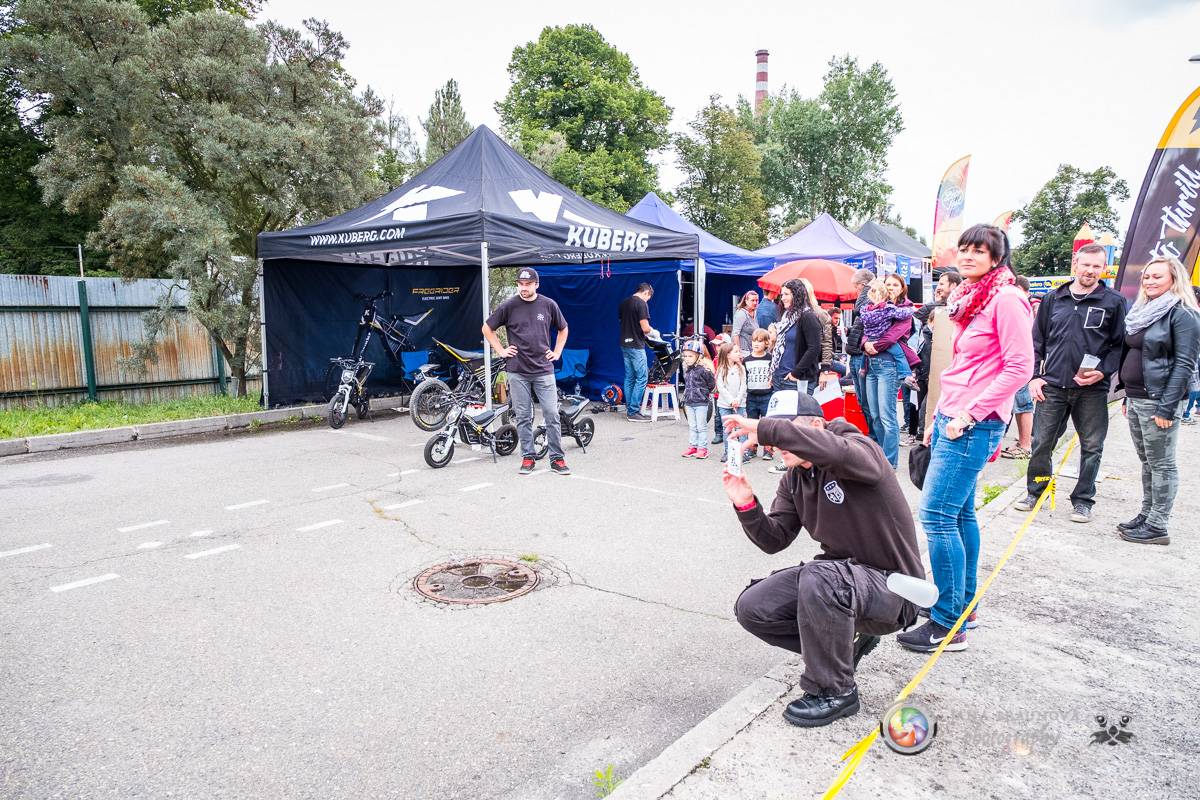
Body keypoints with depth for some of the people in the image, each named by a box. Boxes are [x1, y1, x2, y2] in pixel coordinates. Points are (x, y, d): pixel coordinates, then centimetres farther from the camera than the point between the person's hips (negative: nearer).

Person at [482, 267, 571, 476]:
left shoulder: (549, 305, 4)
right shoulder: (508, 306, 0)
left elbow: (563, 329, 19)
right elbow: (487, 328, 11)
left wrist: (557, 352, 9)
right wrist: (501, 351, 4)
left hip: (544, 370, 0)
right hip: (517, 372, 0)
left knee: (552, 415, -2)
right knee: (523, 417, 6)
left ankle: (557, 458, 7)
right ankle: (527, 457, 17)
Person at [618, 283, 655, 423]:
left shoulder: (624, 303, 12)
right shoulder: (641, 303, -13)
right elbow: (645, 327, -19)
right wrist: (652, 332, 3)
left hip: (625, 344, 8)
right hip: (636, 346, -8)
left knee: (629, 378, 12)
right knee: (641, 378, -4)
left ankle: (629, 410, 16)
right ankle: (634, 412, -5)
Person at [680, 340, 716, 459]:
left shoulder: (703, 369, -16)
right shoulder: (686, 369, 7)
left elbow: (712, 384, -9)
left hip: (701, 403, -7)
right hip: (689, 403, 7)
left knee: (701, 426, 1)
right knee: (692, 426, 13)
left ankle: (702, 448, 9)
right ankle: (693, 447, 21)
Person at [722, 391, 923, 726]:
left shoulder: (860, 450, -18)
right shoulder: (794, 479, 5)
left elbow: (834, 451, -44)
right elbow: (774, 539, 1)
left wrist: (762, 429, -42)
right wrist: (746, 504, -18)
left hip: (891, 587, -8)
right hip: (840, 575, 8)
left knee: (819, 577, -38)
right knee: (751, 609, -4)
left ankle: (834, 691, -15)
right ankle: (842, 641, 13)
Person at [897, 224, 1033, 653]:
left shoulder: (1006, 299, -11)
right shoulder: (971, 298, 17)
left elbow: (1019, 368, -17)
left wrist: (970, 413, -17)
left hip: (974, 425, -9)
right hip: (952, 419, 10)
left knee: (937, 515, -10)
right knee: (960, 514, 14)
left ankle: (947, 624, -1)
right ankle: (964, 605, 26)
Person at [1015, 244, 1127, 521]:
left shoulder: (1114, 301, 3)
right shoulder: (1053, 299, 9)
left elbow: (1120, 343, 3)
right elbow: (1037, 340, 11)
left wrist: (1103, 372, -12)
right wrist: (1035, 376, 3)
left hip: (1092, 389, -1)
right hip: (1052, 386, 1)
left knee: (1091, 447, 7)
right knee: (1041, 443, 5)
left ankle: (1083, 500, 21)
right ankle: (1035, 491, 22)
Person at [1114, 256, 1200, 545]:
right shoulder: (1143, 312, 15)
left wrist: (1167, 408, -20)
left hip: (1159, 401, -8)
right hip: (1136, 399, 8)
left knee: (1161, 464, -1)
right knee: (1147, 463, 15)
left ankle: (1157, 526, 5)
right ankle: (1146, 515, 23)